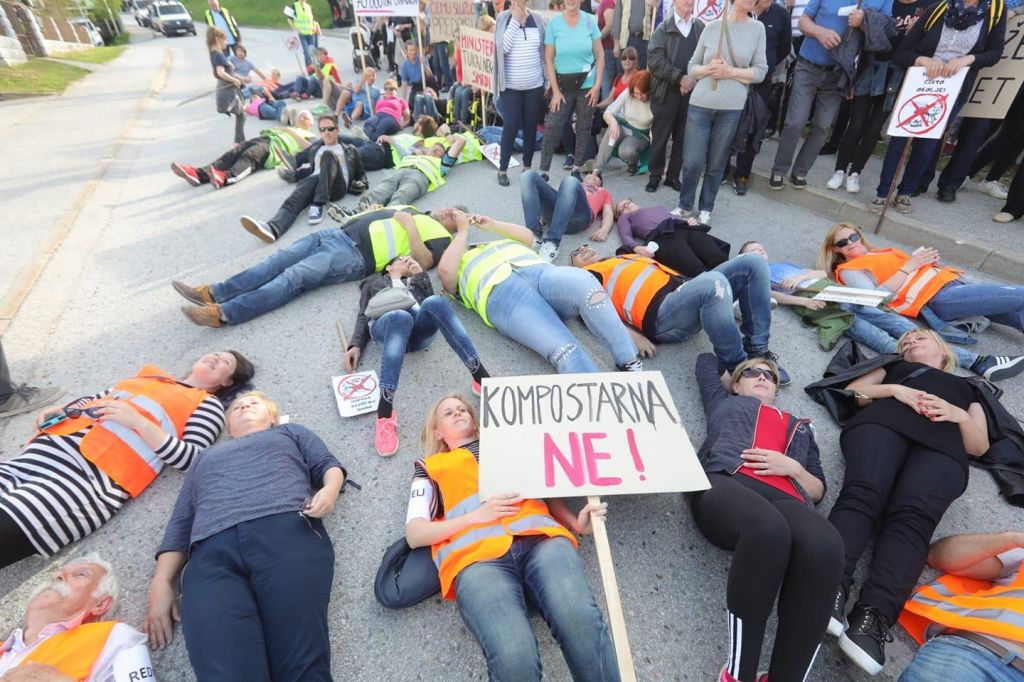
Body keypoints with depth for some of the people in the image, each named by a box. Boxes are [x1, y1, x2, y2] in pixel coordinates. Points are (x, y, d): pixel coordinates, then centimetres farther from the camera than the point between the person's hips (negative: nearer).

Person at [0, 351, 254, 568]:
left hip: (93, 475, -6)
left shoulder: (208, 404, 5)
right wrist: (58, 411, 13)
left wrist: (140, 422, -15)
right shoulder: (151, 374, 24)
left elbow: (192, 459, -8)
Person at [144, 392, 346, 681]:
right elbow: (180, 524, 28)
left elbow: (328, 464, 20)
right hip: (213, 554, 2)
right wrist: (161, 583, 11)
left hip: (288, 532, -2)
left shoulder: (290, 432, 33)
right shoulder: (206, 459, 38)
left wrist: (329, 490, -4)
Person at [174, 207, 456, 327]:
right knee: (279, 261, -7)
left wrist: (409, 226, -12)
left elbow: (423, 262, -15)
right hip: (339, 234, 8)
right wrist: (372, 214, 17)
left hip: (356, 257, -8)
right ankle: (213, 293, -9)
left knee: (293, 278, -22)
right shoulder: (413, 210, 30)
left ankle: (223, 314, -27)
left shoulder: (440, 236, 4)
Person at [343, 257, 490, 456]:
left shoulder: (417, 281, 40)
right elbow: (364, 316, 23)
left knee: (434, 302, -34)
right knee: (401, 316, -39)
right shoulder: (373, 282, 39)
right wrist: (355, 344, 6)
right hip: (384, 325, -1)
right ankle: (384, 413, -51)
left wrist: (421, 275, 13)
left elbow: (430, 303, 20)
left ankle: (482, 379, -41)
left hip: (419, 329, 2)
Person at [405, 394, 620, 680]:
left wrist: (575, 522, 4)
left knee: (581, 621, -30)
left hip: (540, 536, 2)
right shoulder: (430, 467, 27)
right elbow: (414, 534, 14)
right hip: (476, 553, -1)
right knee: (514, 659, -32)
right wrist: (478, 515, -1)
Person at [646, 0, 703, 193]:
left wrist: (694, 80, -13)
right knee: (660, 136, 3)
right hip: (667, 92, -2)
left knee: (683, 138, 6)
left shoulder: (702, 28, 9)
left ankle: (673, 175, 16)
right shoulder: (663, 29, 3)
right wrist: (680, 77, -15)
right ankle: (655, 175, 15)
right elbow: (655, 61, -8)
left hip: (692, 92, 2)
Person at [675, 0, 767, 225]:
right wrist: (707, 69, -11)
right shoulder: (712, 27, 6)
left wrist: (730, 72, -10)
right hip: (700, 104, 0)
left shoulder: (757, 28, 6)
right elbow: (692, 66, 10)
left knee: (716, 164, 5)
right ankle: (685, 205, 18)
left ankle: (706, 209, 20)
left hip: (731, 108, 0)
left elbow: (760, 72, 2)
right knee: (692, 161, -1)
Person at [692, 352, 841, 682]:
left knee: (825, 546, -35)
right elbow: (705, 359, 49)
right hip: (725, 483, -2)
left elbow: (818, 491, 27)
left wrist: (792, 467, 8)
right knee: (768, 530, -38)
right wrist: (737, 361, 55)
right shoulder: (724, 403, 35)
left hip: (785, 499, 3)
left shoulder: (800, 427, 39)